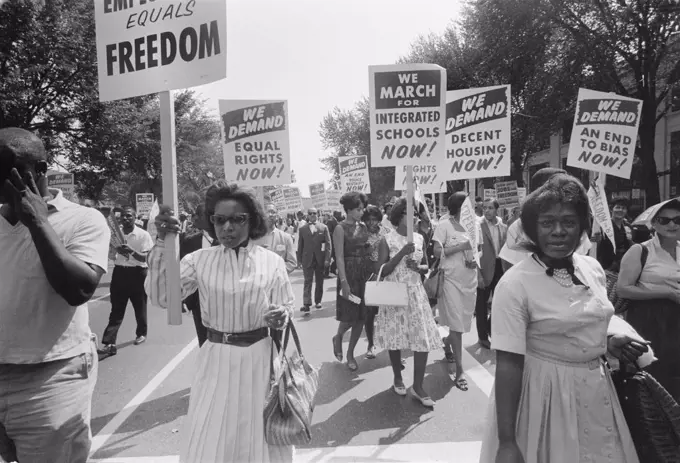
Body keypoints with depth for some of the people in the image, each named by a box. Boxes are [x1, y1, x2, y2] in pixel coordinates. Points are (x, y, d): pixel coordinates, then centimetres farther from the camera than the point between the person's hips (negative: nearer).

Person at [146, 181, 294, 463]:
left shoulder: (271, 261, -4)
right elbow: (161, 297, -13)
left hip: (260, 358, 0)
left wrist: (282, 316, -22)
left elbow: (288, 307, 2)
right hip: (217, 360, 1)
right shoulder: (199, 260, -3)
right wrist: (162, 243, -21)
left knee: (260, 437, 17)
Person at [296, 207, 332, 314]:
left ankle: (318, 301, 25)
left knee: (319, 282, 11)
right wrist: (299, 260, 2)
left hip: (320, 259, 1)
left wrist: (327, 259, -10)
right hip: (307, 260, -1)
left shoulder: (324, 228, 2)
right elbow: (300, 245, 7)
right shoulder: (302, 229, 5)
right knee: (308, 282, -6)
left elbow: (328, 244, -2)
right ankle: (306, 305, -9)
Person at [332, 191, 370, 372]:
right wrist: (344, 281, -19)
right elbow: (339, 257, -13)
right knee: (349, 317, -3)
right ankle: (338, 337, 30)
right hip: (349, 273, -6)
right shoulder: (341, 228, -8)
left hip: (365, 273, 6)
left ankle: (350, 353, 22)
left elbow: (368, 250, 11)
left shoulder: (363, 226, 10)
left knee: (361, 317, 7)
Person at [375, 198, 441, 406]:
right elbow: (381, 271, -13)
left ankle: (417, 386, 10)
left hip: (416, 293, 3)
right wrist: (402, 253, -21)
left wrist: (418, 267, -10)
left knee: (424, 338, -3)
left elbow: (426, 266, 13)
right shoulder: (387, 240, -7)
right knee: (395, 336, 8)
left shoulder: (419, 239, 5)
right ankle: (397, 377, 31)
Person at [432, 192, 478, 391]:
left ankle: (447, 345, 44)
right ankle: (459, 371, 1)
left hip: (470, 279, 6)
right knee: (456, 323, -5)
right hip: (452, 278, -5)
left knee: (463, 320, 15)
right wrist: (460, 246, -17)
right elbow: (437, 251, -13)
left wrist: (475, 261, -3)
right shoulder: (444, 226, -7)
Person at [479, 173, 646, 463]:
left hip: (597, 390, 6)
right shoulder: (514, 284, -21)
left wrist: (608, 341, -4)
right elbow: (508, 364, -22)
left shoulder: (593, 268, -1)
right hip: (546, 394, -6)